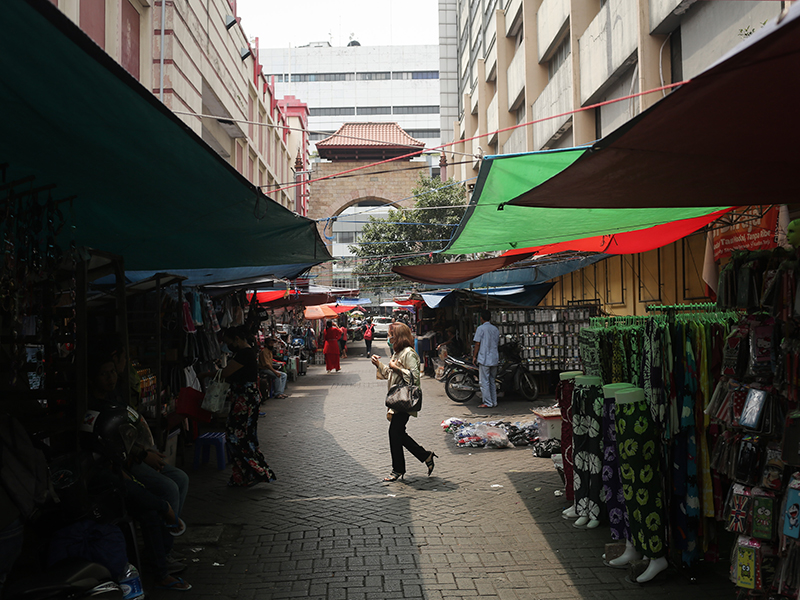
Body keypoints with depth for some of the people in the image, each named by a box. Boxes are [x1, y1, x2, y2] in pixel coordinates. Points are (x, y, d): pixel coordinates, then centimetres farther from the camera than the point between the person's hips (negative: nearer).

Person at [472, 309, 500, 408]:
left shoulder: (481, 329, -7)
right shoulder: (495, 329, 10)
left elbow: (477, 344, -9)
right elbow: (498, 343, 15)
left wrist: (474, 356, -2)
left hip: (484, 359, -6)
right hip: (494, 359, 6)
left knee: (485, 382, -2)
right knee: (492, 381, 13)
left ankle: (488, 403, -3)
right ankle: (494, 402, 13)